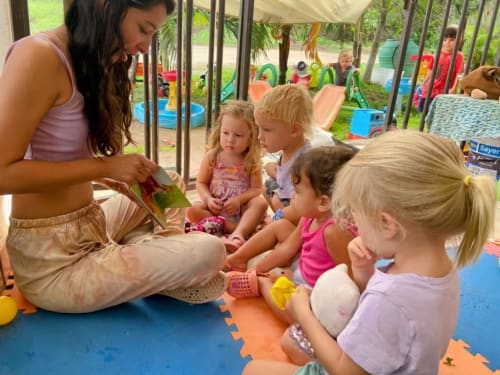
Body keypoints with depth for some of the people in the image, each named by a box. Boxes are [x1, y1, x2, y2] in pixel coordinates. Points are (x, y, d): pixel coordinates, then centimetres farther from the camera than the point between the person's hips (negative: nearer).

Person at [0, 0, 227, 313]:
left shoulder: (91, 63, 10)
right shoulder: (39, 57, -19)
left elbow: (71, 159, 10)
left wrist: (120, 180, -3)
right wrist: (105, 167, -21)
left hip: (90, 225, 10)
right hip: (53, 261, -10)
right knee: (209, 253, -19)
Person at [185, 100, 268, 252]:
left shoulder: (252, 161, -5)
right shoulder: (212, 157, -2)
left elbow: (257, 189, -6)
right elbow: (201, 183, 3)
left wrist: (239, 200, -23)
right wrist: (208, 199, -16)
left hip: (241, 210, -1)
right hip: (216, 208, 1)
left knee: (260, 203, -29)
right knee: (191, 210, -25)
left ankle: (237, 234, -46)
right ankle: (239, 228, -28)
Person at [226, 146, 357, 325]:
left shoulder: (334, 231, -37)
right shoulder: (311, 218, -9)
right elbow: (287, 249, 1)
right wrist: (255, 269, 2)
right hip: (301, 267, 8)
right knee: (281, 226, 8)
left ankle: (262, 284, -1)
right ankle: (237, 258, 16)